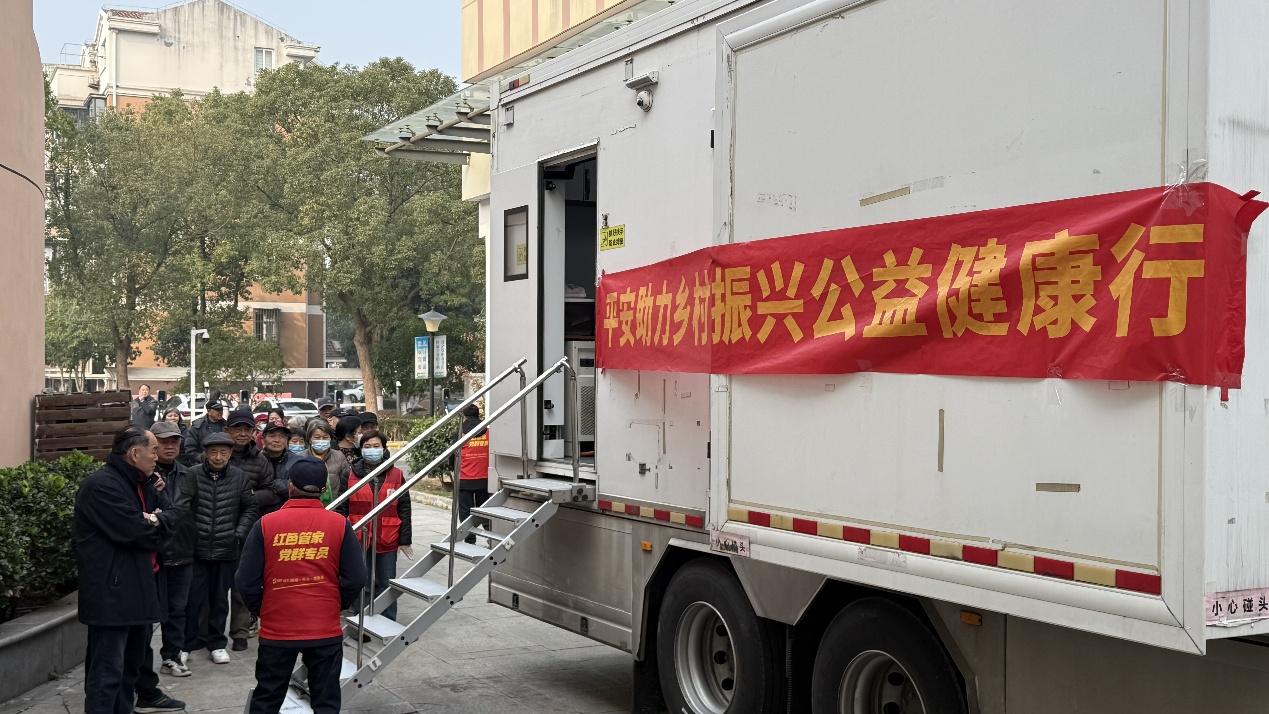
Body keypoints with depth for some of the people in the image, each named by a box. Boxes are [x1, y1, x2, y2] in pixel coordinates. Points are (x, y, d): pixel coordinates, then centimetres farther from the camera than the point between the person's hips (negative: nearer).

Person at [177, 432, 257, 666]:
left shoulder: (239, 477, 0)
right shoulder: (193, 475, -6)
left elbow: (249, 508, 9)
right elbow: (181, 507, -11)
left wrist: (239, 533, 0)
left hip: (226, 549, 2)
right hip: (197, 548, -2)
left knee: (220, 599, 12)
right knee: (193, 598, 3)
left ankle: (216, 642, 25)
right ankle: (187, 642, 17)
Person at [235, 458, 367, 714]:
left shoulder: (265, 525, -8)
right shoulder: (340, 525, -6)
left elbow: (246, 582, -6)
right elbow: (355, 579, -5)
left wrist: (261, 610, 12)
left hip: (276, 630, 0)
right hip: (326, 630, 0)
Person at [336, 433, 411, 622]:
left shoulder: (396, 475, 3)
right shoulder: (351, 475, 3)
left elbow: (404, 510, 4)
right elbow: (341, 508, 3)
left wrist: (404, 540, 0)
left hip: (387, 542, 0)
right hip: (359, 540, 0)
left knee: (386, 585, 7)